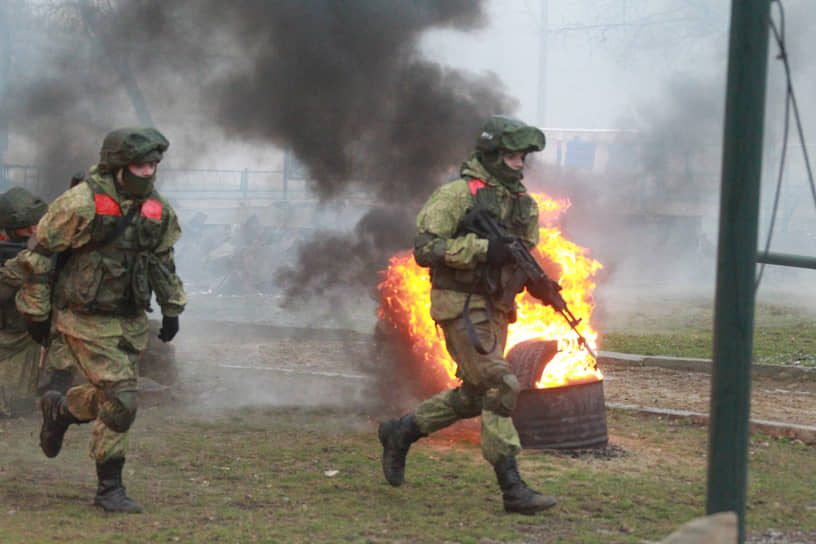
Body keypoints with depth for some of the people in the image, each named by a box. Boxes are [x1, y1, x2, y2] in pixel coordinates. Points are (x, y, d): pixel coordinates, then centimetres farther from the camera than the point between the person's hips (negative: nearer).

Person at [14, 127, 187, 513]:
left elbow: (163, 261, 20)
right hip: (87, 319, -7)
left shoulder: (157, 209, 4)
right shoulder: (81, 204, -16)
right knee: (120, 401, -12)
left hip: (130, 321, 7)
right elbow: (40, 254, -9)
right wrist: (36, 312, -7)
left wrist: (172, 309, 18)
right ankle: (109, 489, 0)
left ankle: (58, 409, 45)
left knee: (111, 397, 14)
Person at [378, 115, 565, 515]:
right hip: (461, 306, -8)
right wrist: (481, 248, -25)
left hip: (496, 309, 8)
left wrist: (543, 287, -3)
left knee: (473, 396, 14)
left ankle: (401, 432, 34)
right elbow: (425, 248, -17)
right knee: (499, 388, -14)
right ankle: (512, 489, -12)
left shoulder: (523, 204, 12)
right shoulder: (457, 195, -11)